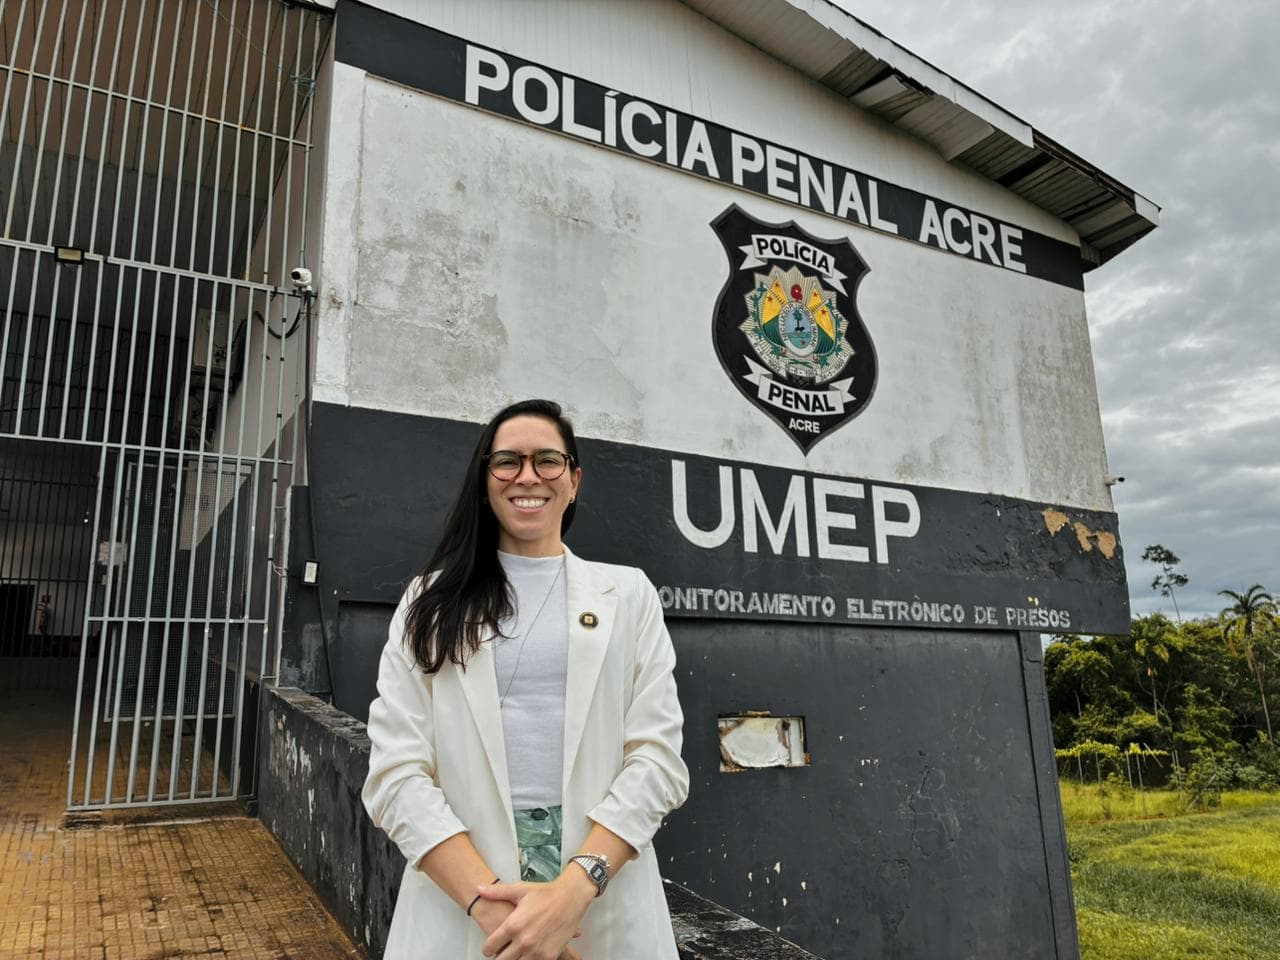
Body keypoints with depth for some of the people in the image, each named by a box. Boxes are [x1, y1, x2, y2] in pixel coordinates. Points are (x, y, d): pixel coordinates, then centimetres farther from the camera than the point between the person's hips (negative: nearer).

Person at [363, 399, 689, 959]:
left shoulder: (628, 594, 2)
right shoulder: (434, 601, 2)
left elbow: (657, 758, -5)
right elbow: (395, 772, -5)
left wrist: (572, 891, -18)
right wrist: (490, 900, -18)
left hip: (607, 906, 1)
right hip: (459, 903, 0)